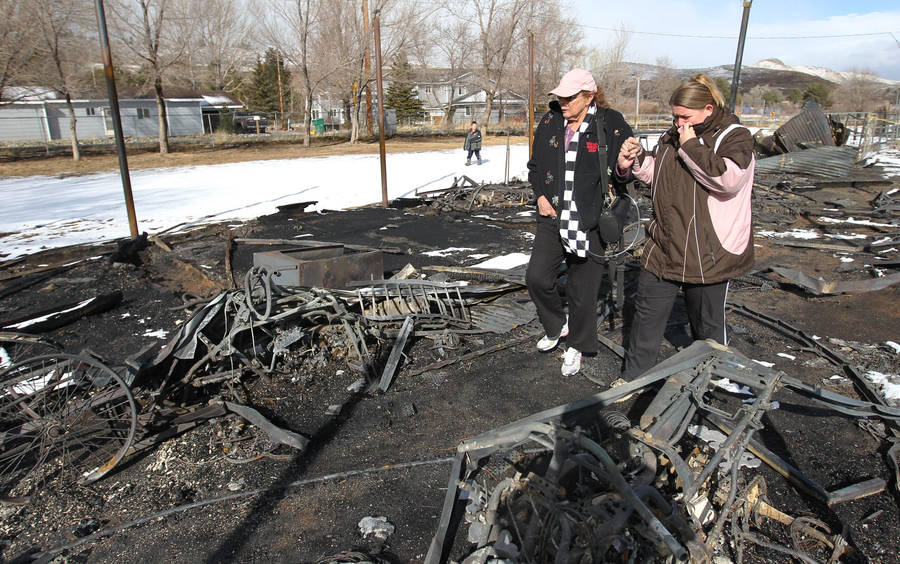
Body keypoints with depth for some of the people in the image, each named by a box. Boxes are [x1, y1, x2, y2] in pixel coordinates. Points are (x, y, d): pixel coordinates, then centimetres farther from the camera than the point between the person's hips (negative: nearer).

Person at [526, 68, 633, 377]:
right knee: (536, 277, -5)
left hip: (590, 220, -3)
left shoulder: (611, 124, -5)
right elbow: (535, 164, 17)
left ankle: (576, 346, 26)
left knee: (582, 288, 4)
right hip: (553, 216, 4)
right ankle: (556, 326, 24)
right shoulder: (550, 122, 7)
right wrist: (540, 196, 4)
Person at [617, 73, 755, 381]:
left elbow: (730, 179, -28)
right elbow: (655, 174, 23)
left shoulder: (734, 137, -9)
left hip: (708, 254, -5)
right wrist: (636, 161, 2)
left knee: (708, 324, 11)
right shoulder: (672, 136, 9)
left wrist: (690, 147, -23)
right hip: (663, 248, 6)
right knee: (647, 314, 12)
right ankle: (633, 376, 28)